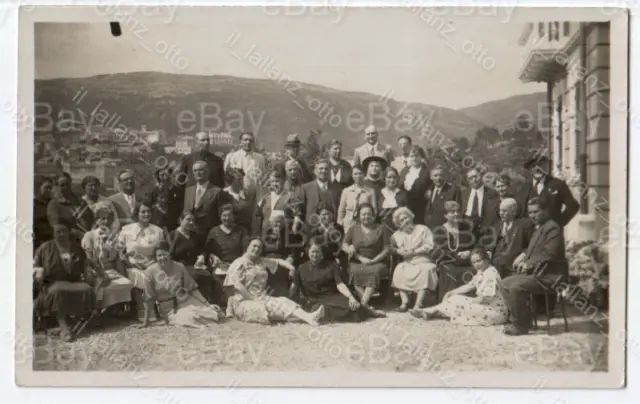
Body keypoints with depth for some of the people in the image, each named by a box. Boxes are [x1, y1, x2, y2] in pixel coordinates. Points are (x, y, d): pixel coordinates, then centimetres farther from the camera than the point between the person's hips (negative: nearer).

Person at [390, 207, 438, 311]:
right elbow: (392, 247, 6)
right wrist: (399, 251, -15)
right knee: (399, 269, -29)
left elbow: (429, 246, -4)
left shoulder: (422, 229, 7)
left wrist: (413, 251, -12)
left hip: (423, 261, -2)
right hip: (407, 263, 3)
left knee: (426, 270, -35)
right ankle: (404, 302, -31)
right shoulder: (397, 234, 17)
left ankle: (418, 304, -39)